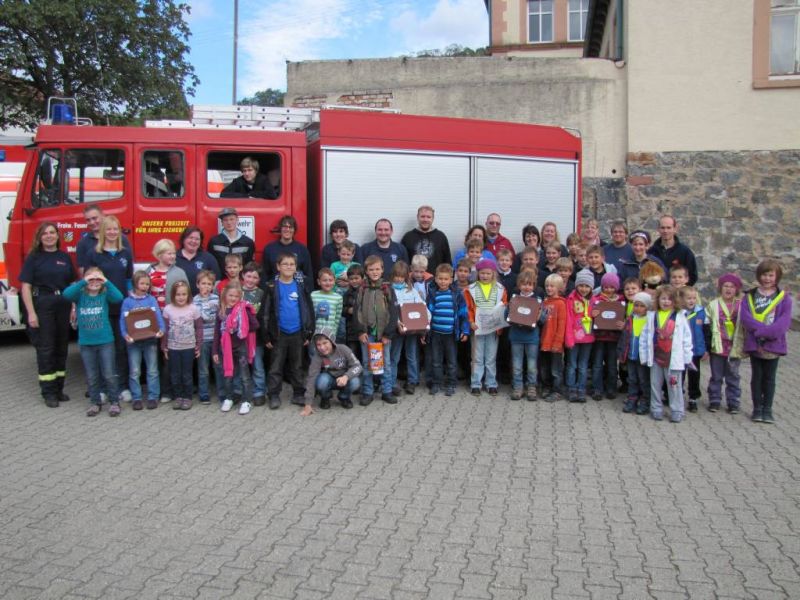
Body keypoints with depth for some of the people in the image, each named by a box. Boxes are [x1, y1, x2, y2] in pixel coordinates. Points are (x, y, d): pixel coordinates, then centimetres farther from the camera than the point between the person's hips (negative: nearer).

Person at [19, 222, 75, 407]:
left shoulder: (65, 257, 10)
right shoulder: (34, 258, 0)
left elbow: (72, 284, 12)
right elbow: (26, 286, -5)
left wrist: (74, 307, 2)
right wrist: (31, 313, -12)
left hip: (63, 306, 4)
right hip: (42, 306, -4)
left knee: (61, 348, 9)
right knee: (45, 349, -1)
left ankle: (59, 388, 20)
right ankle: (48, 392, 5)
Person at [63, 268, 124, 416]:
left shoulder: (105, 295, -2)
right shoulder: (80, 295, 1)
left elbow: (118, 298, -22)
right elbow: (66, 294, -19)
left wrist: (107, 282, -23)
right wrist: (83, 282, -24)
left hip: (105, 341, -2)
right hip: (86, 343, 2)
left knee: (109, 375, 2)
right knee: (91, 377, 11)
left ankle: (114, 402, 15)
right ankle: (94, 402, 24)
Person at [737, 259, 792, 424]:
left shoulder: (784, 297, 0)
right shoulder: (750, 296, 2)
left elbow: (784, 321, -10)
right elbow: (745, 317, -10)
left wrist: (767, 332, -22)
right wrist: (764, 330, -21)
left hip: (774, 344, 0)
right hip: (755, 344, 0)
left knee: (770, 378, 9)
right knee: (757, 376, 9)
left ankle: (767, 410, 17)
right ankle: (757, 409, 18)